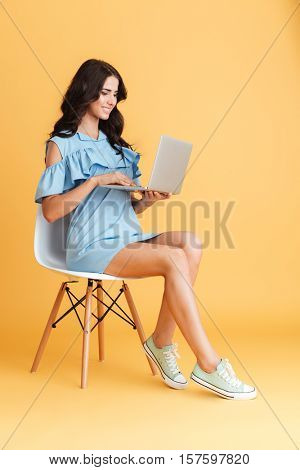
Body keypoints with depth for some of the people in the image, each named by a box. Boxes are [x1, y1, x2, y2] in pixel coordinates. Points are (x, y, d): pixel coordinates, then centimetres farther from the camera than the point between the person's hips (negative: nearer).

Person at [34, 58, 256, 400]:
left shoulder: (115, 144, 21)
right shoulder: (61, 144, 2)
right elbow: (50, 211, -9)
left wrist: (148, 200, -2)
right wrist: (96, 181, -16)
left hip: (128, 238, 6)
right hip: (92, 247, -6)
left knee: (190, 243, -22)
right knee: (174, 259, -28)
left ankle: (162, 342, -15)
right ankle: (209, 366, -22)